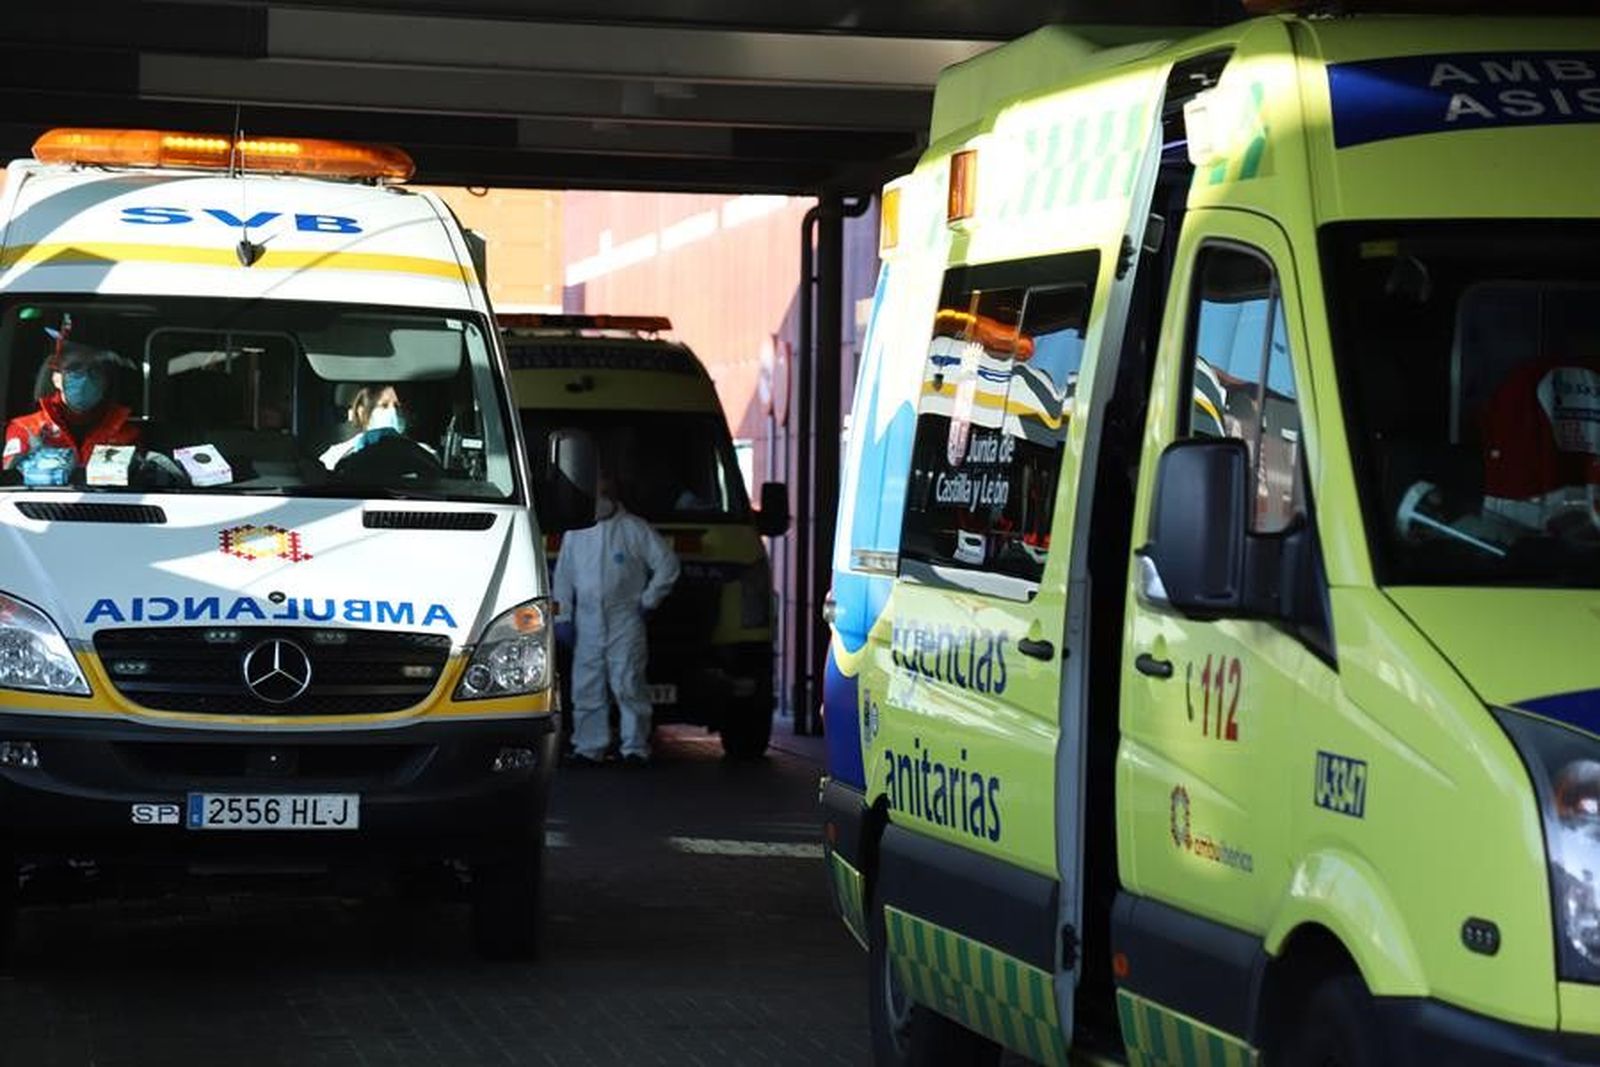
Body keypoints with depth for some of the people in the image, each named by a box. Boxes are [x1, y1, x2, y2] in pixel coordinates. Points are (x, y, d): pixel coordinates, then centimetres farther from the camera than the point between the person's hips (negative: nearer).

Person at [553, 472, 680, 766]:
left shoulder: (635, 529, 1)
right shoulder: (575, 534, 12)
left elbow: (667, 565, 2)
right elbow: (564, 577, 14)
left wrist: (648, 600, 0)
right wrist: (562, 617, 7)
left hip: (625, 623, -4)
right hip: (587, 623, 4)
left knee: (628, 685, -8)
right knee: (586, 688, 5)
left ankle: (635, 747, -4)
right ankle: (588, 747, 12)